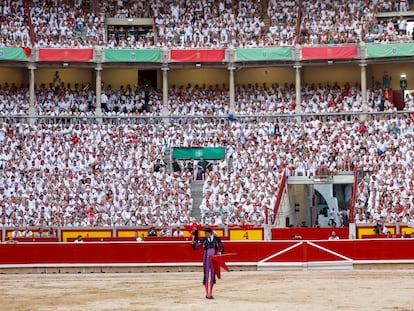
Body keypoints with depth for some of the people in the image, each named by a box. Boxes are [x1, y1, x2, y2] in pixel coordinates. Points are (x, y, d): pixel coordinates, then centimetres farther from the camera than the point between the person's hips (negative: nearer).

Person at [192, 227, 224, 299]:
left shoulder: (217, 239, 0)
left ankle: (210, 294, 15)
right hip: (206, 259, -1)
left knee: (212, 275, 6)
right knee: (207, 275, -3)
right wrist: (193, 242, -15)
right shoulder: (204, 240, 0)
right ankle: (207, 294, 1)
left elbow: (222, 247, 10)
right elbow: (196, 246, 3)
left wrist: (220, 252, -8)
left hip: (214, 259, 1)